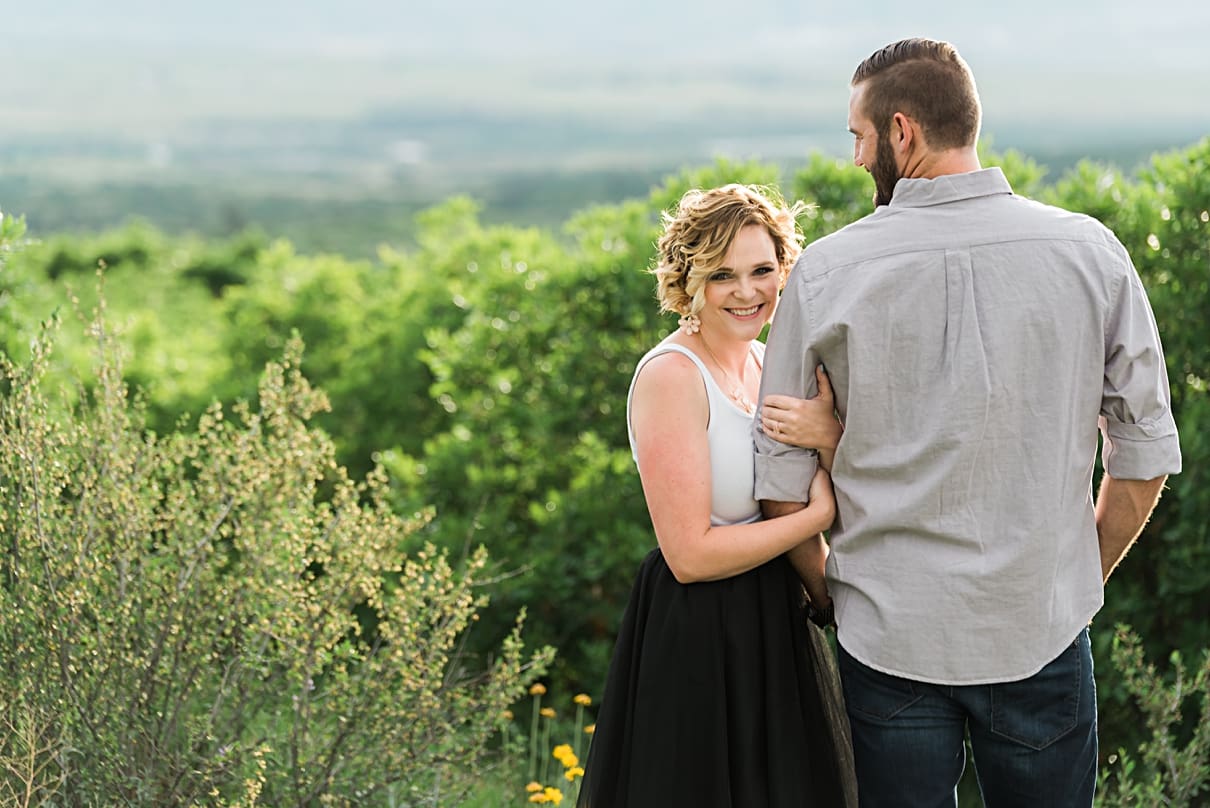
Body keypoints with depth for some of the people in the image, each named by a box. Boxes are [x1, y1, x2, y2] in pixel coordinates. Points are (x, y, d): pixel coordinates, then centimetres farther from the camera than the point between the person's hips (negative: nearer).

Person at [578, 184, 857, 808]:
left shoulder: (766, 364, 7)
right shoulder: (671, 375, -17)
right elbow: (690, 554, -21)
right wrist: (819, 512, -16)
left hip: (775, 627, 8)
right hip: (696, 644, -8)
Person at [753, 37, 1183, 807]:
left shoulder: (828, 269, -7)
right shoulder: (1091, 252, -4)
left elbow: (782, 476, -1)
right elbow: (1146, 457, 1)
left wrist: (826, 589, 15)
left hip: (890, 631, 0)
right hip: (1041, 628, 1)